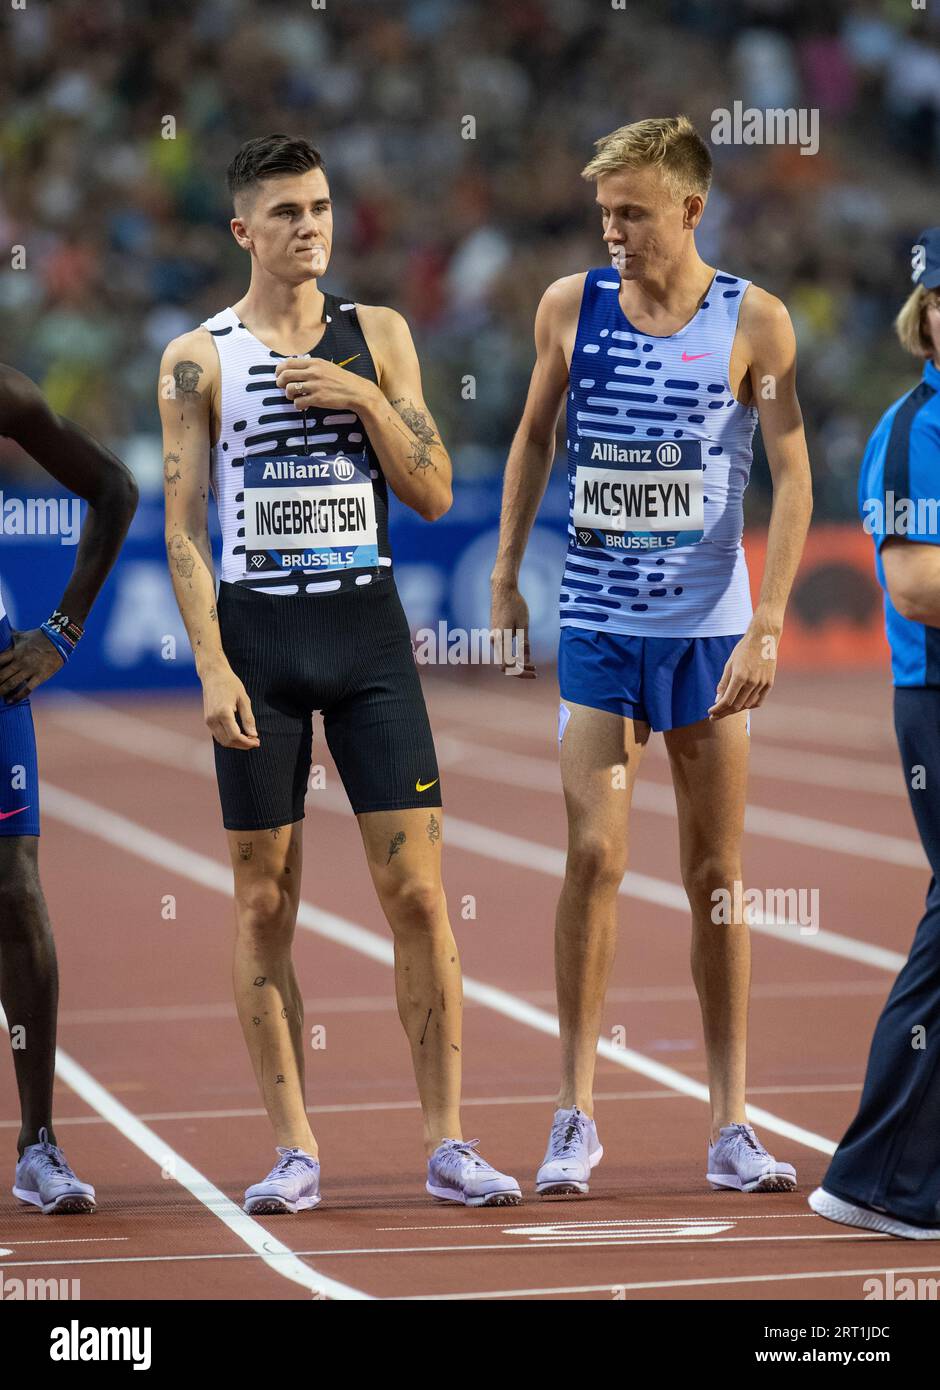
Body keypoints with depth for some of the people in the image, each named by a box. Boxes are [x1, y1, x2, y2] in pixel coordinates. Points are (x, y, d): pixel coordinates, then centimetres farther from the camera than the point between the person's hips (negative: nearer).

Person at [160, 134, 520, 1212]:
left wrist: (368, 400, -9)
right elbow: (182, 525, -1)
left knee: (417, 888, -4)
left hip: (367, 629, 1)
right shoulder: (199, 357, 3)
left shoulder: (376, 336, 9)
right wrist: (211, 666, -10)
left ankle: (446, 1144, 1)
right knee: (265, 898, 1)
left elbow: (434, 493, 6)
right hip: (255, 635, -1)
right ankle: (295, 1150, 7)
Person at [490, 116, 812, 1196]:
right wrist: (504, 578, 11)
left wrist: (769, 626, -13)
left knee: (716, 875, 4)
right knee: (595, 856, -9)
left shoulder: (753, 322, -4)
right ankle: (575, 1115, -2)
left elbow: (792, 477, -5)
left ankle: (730, 1124, 9)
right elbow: (534, 437, 15)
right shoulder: (569, 307, 2)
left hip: (712, 629, -1)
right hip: (596, 624, 1)